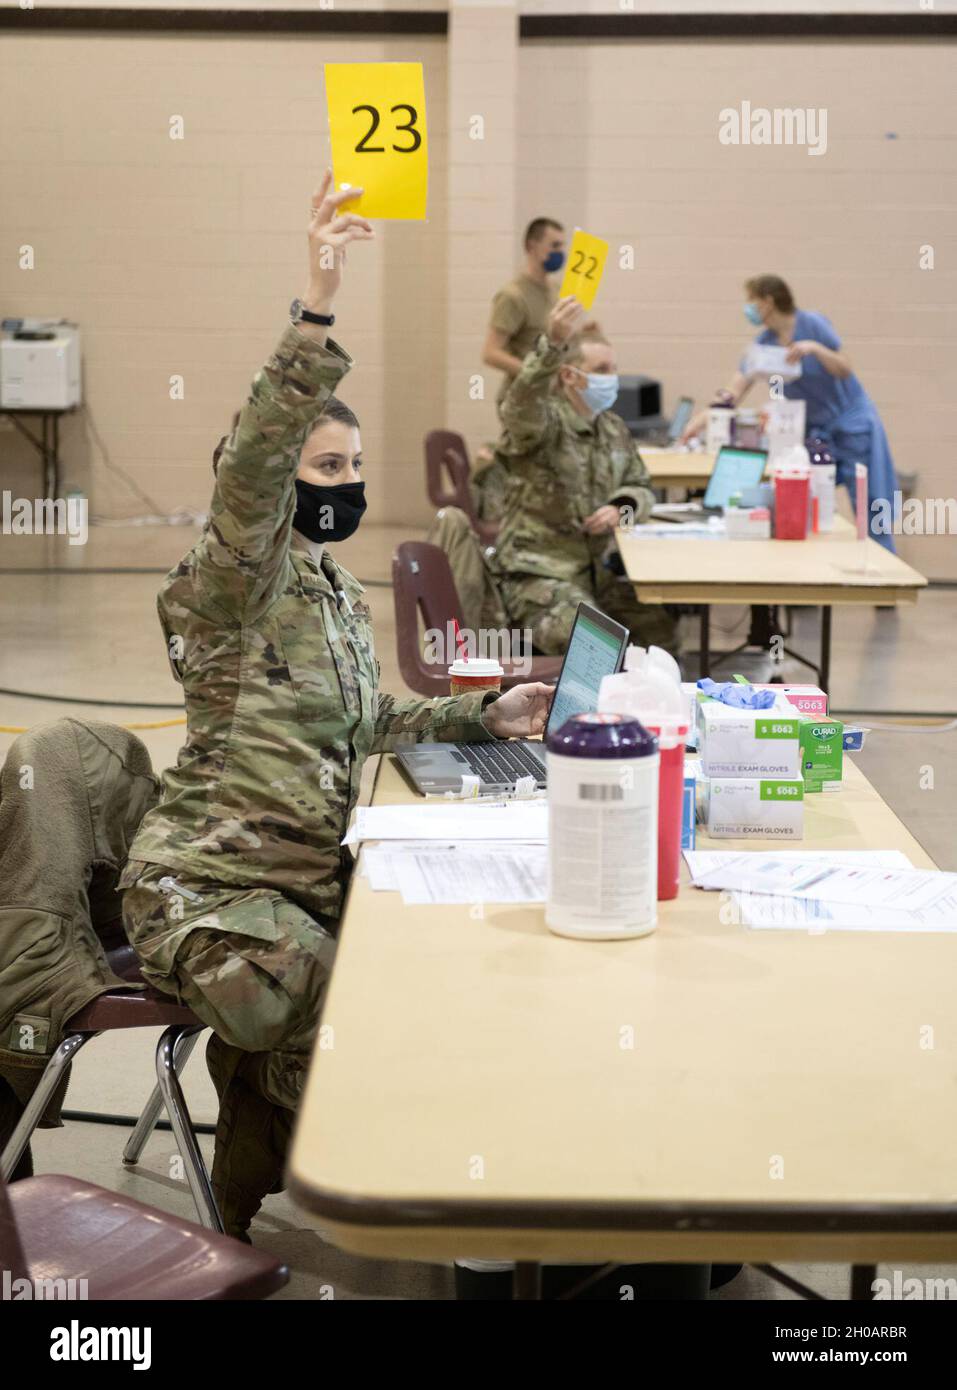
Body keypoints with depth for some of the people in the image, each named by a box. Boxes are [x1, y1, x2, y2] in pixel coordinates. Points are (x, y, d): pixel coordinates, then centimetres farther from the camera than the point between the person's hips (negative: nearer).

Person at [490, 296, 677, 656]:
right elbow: (523, 403, -31)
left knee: (659, 628, -13)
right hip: (540, 571, -6)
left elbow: (640, 487, 21)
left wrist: (622, 508, -5)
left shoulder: (614, 429, 15)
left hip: (600, 569, 6)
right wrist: (553, 343, -50)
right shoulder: (543, 422, -8)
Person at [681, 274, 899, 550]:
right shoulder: (764, 342, -1)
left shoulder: (813, 324, -15)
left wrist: (816, 349, -31)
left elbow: (846, 370, -15)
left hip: (851, 422, -5)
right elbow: (736, 390, -5)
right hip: (814, 429, 5)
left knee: (869, 507, -3)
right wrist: (703, 418, -18)